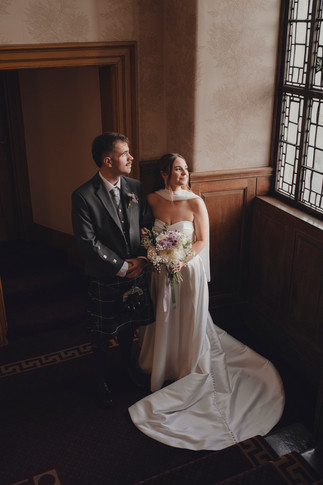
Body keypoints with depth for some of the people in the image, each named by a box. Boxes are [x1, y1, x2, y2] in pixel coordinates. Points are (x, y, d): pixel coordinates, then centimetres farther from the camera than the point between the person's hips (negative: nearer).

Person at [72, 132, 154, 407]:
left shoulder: (136, 188, -2)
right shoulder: (84, 196, -18)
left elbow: (149, 225, 3)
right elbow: (88, 242, -20)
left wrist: (142, 258, -10)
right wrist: (121, 267, -17)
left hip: (135, 273, 4)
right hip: (105, 279, -4)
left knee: (129, 325, 23)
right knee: (102, 335, 12)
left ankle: (127, 363, 49)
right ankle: (101, 380, 35)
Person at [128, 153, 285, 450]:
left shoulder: (195, 203, -14)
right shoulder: (152, 200, -6)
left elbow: (202, 240, -8)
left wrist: (183, 259, -22)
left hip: (189, 271, -3)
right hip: (161, 272, 3)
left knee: (189, 323, 10)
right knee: (164, 321, 18)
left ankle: (189, 372, 33)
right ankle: (166, 367, 42)